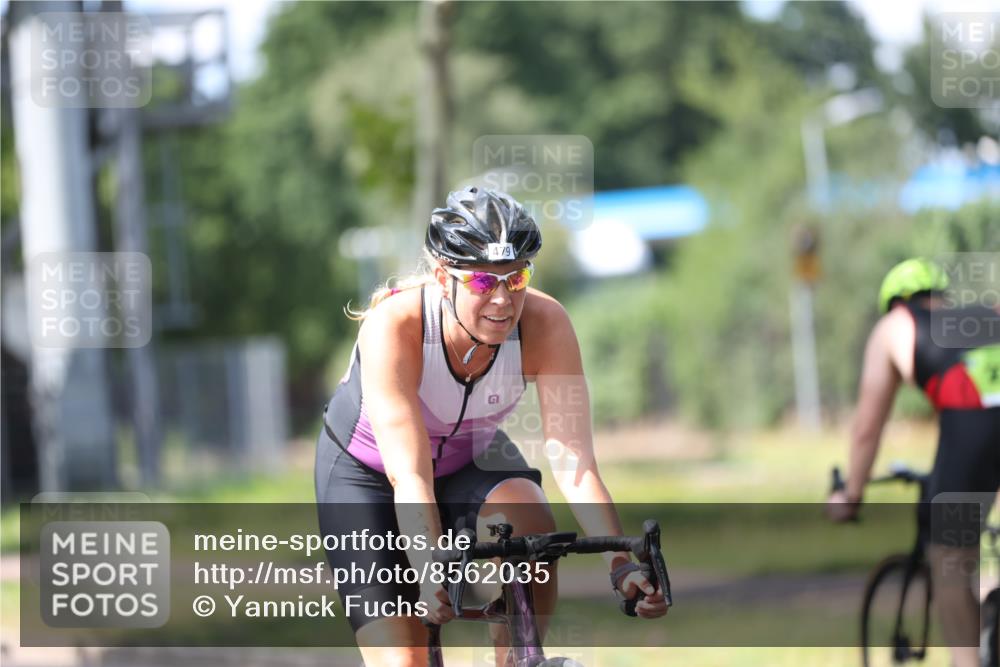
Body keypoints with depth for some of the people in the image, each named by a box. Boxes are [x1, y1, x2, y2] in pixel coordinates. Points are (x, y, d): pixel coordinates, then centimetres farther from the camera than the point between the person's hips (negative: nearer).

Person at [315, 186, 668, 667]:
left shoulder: (544, 324, -28)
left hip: (471, 457, 2)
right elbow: (409, 476, -41)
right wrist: (431, 575, -55)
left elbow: (575, 464, -31)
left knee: (527, 523, -32)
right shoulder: (394, 326, -35)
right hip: (368, 472, -2)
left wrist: (621, 565, -45)